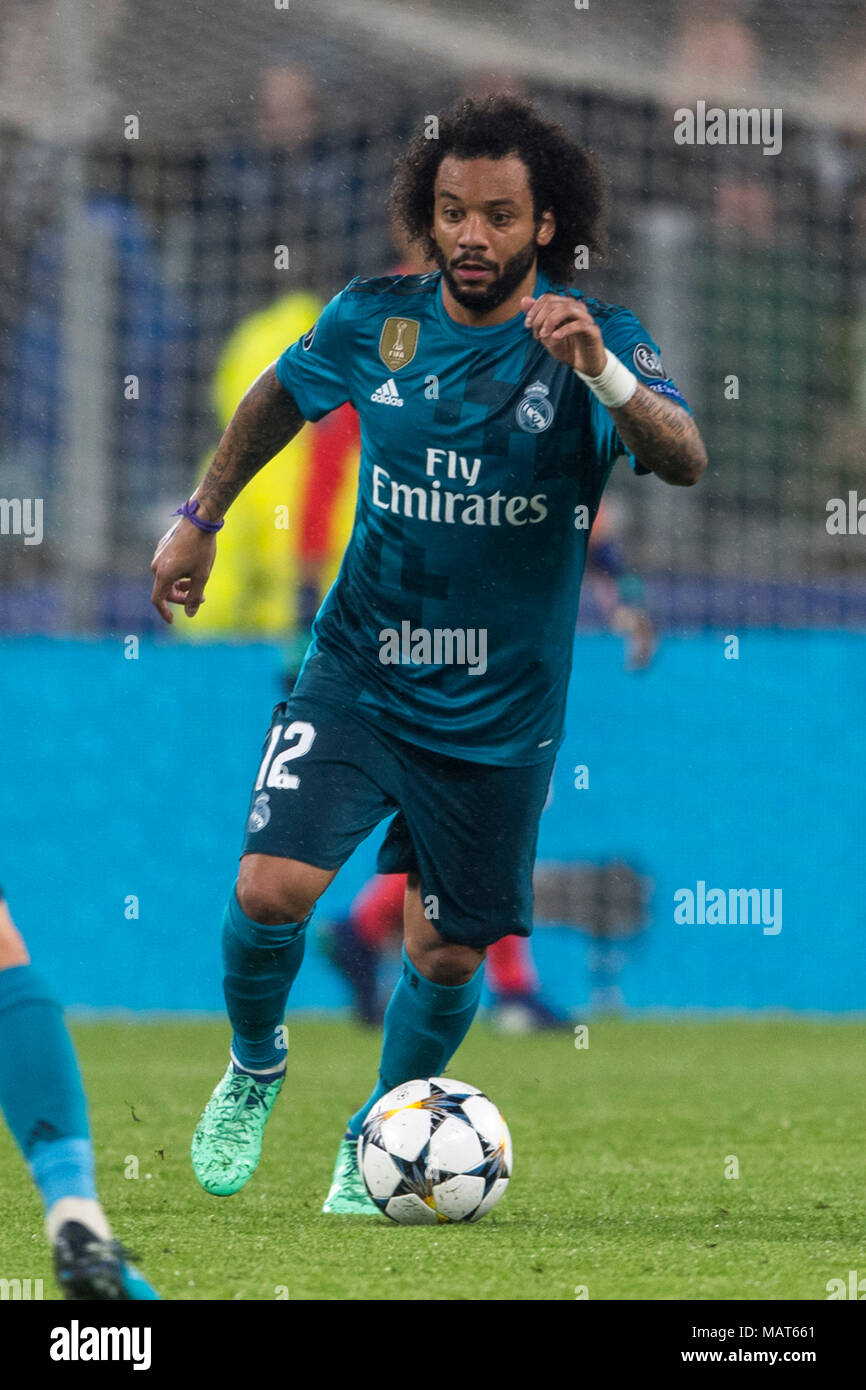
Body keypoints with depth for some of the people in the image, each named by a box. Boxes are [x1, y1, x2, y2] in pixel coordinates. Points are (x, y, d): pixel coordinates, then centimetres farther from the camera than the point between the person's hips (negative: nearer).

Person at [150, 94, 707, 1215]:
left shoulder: (600, 340, -12)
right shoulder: (373, 320, -4)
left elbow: (684, 463, -30)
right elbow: (278, 396, 18)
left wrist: (603, 374, -47)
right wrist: (202, 515, 21)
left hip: (500, 713, -1)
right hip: (358, 674, 1)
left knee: (449, 956, 7)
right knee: (270, 890, -17)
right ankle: (253, 1070, 14)